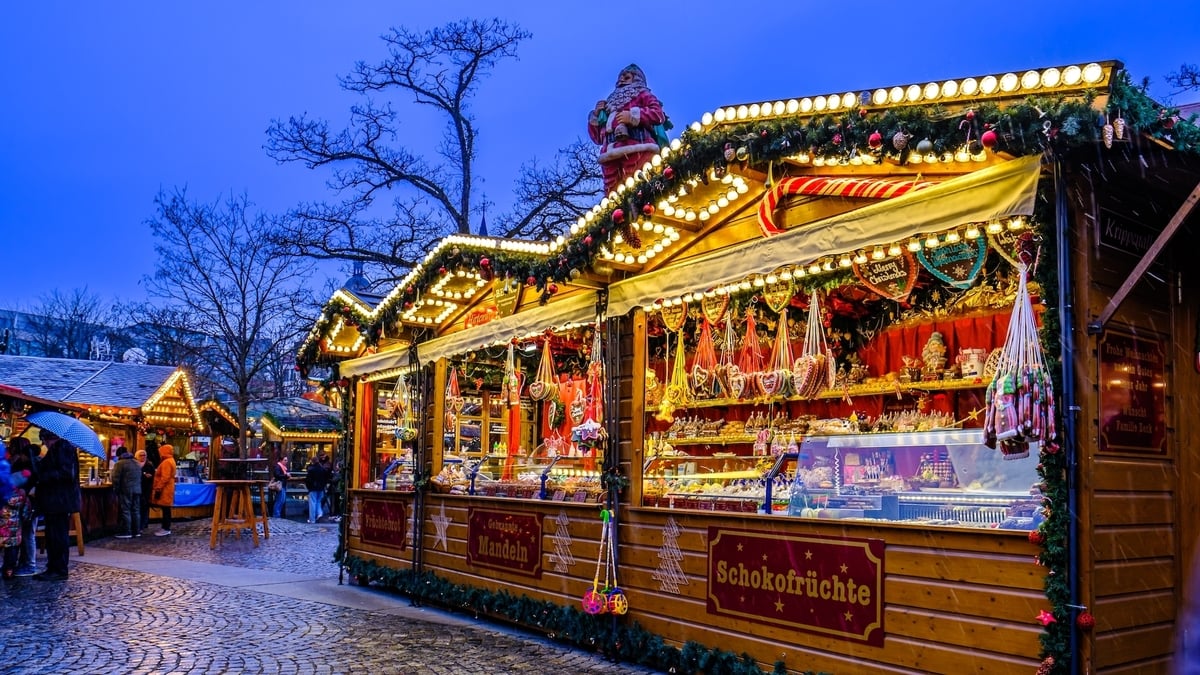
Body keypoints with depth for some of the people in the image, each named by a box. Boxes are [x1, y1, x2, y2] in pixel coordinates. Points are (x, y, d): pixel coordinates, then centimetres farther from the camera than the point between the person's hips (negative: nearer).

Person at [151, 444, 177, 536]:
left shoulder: (166, 462, -17)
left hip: (164, 490, -11)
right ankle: (166, 527, 16)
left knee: (165, 509, -8)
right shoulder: (170, 461, 17)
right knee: (166, 509, 12)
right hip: (166, 490, 11)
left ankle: (166, 529, -6)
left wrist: (158, 489, -22)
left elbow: (165, 478, -23)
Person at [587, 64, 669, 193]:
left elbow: (658, 113, 4)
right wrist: (596, 116, 18)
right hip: (611, 154, 4)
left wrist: (633, 115, -5)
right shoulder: (611, 102, 37)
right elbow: (597, 138, 32)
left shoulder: (642, 94, 24)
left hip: (637, 149, -4)